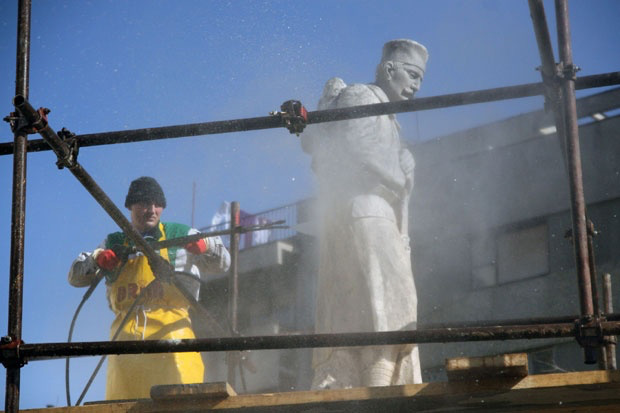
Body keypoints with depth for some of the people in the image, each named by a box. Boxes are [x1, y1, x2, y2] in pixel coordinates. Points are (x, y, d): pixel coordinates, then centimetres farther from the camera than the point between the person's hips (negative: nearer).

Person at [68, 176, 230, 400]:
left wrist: (205, 245, -6)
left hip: (171, 327, -2)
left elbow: (221, 264, 16)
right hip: (126, 329, 2)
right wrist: (97, 259, -2)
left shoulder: (180, 235, 18)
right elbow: (75, 276, 20)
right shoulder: (115, 244, 23)